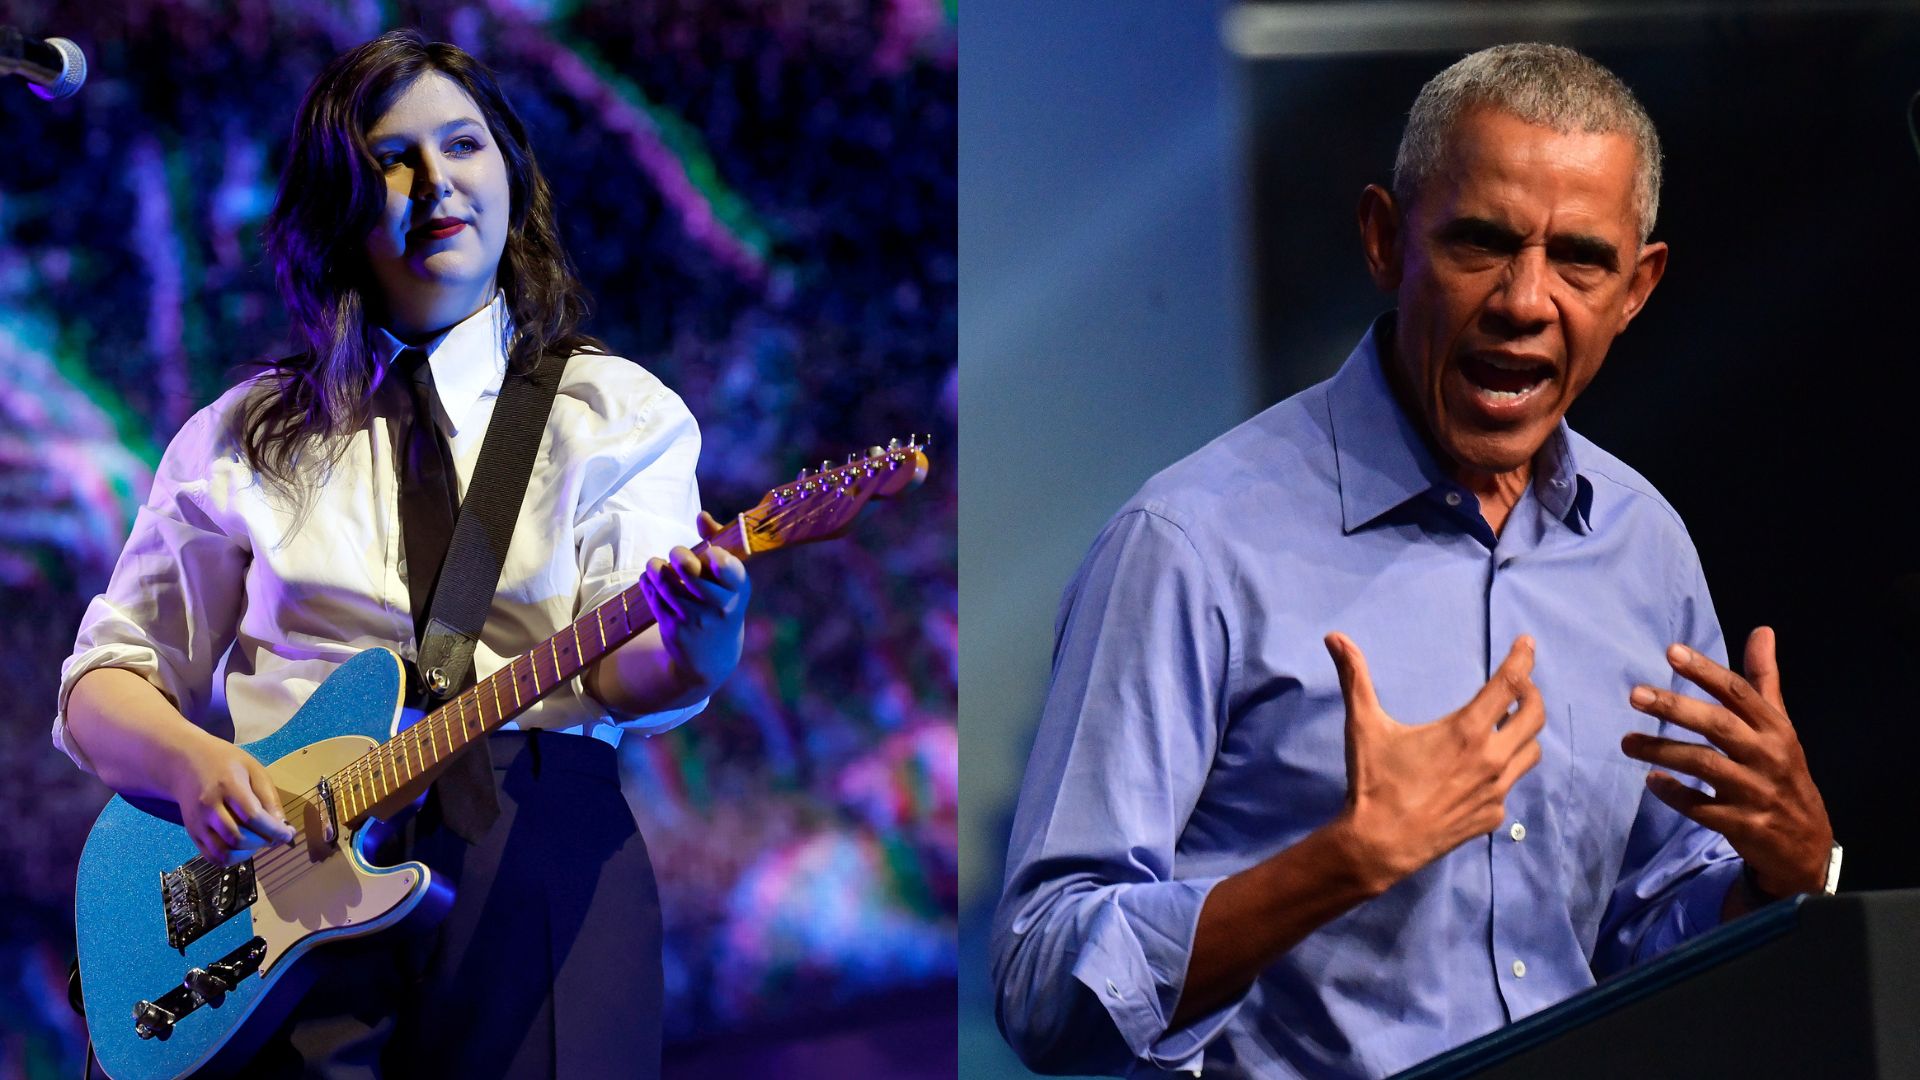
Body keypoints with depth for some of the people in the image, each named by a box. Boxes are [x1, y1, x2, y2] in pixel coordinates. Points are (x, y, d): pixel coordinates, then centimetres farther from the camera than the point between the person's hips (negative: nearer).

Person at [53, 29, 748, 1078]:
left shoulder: (620, 413, 13)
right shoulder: (241, 437, 17)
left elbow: (627, 670, -2)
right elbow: (104, 678, 16)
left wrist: (693, 650, -26)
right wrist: (192, 759, -6)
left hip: (534, 843, 0)